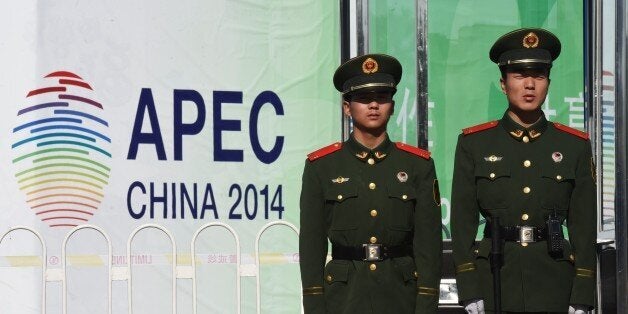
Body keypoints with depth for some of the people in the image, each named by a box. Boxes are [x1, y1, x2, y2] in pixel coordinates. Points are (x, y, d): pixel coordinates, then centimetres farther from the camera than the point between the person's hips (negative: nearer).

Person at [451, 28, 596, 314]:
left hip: (554, 282, 1)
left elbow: (584, 225, 6)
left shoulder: (575, 146, 7)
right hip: (494, 277, -1)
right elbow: (462, 220, 3)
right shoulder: (474, 144, 5)